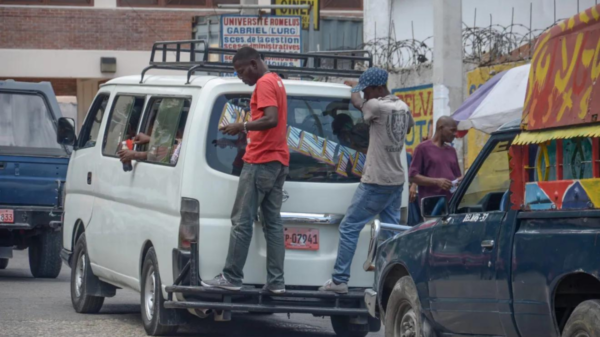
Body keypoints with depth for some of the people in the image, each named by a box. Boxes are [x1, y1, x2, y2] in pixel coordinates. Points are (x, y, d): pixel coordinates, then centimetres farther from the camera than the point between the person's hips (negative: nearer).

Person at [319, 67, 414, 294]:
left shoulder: (377, 106, -16)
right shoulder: (403, 107, 8)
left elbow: (357, 103, 4)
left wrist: (352, 90, 25)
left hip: (376, 182, -8)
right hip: (397, 180, 8)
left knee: (349, 228, -2)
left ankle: (339, 280, -2)